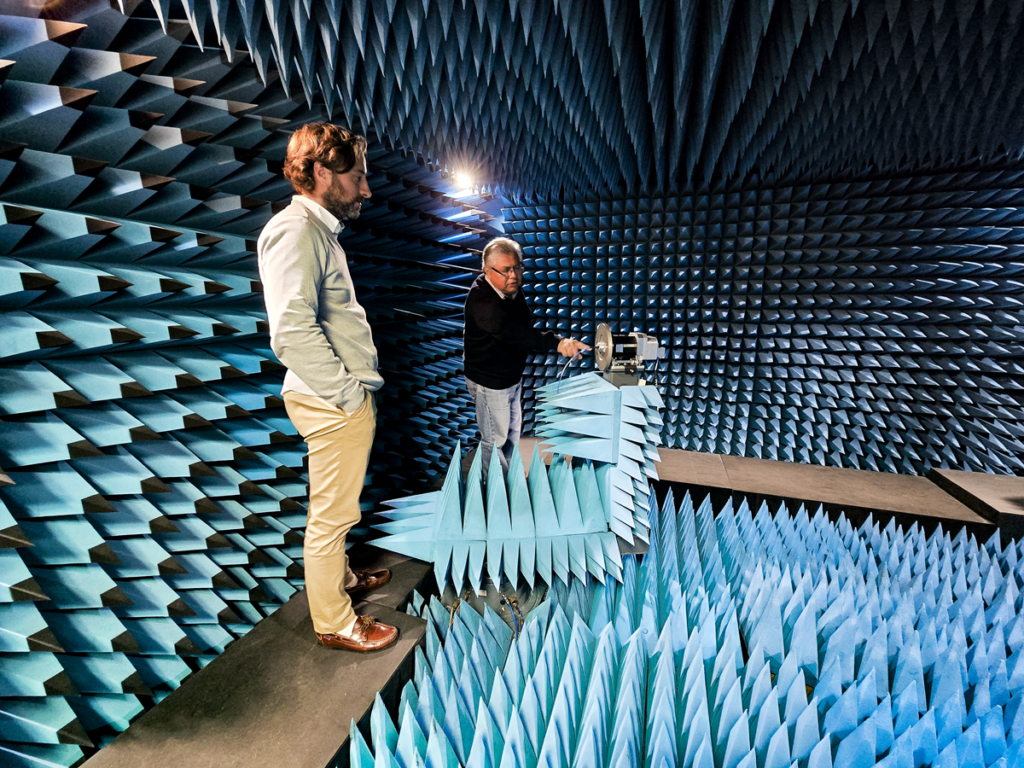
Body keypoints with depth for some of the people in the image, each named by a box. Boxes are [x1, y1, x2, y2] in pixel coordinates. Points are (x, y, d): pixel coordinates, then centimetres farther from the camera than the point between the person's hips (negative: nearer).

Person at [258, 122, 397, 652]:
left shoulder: (320, 230, 17)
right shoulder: (294, 230, -15)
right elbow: (292, 331, -27)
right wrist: (347, 391, -18)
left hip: (347, 398, 10)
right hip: (334, 403, -10)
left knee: (335, 507, 24)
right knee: (332, 513, 6)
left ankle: (342, 578, 45)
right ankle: (334, 623, 26)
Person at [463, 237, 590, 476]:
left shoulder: (512, 289, -2)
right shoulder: (482, 301, -31)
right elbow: (512, 333, -46)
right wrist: (557, 343, -56)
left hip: (513, 376, 9)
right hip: (490, 382, -9)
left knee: (513, 430, 25)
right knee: (495, 440, 8)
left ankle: (510, 473, 48)